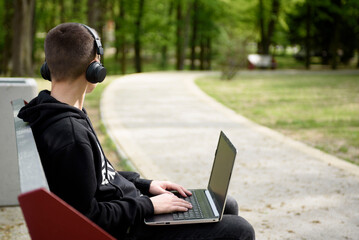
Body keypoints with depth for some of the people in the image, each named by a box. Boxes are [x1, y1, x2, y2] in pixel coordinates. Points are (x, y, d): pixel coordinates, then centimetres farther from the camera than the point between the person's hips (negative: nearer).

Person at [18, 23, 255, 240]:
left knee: (227, 206, 17)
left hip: (129, 203, 10)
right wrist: (148, 206, -16)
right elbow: (86, 217, -26)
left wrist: (144, 185, 9)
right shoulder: (69, 135, -29)